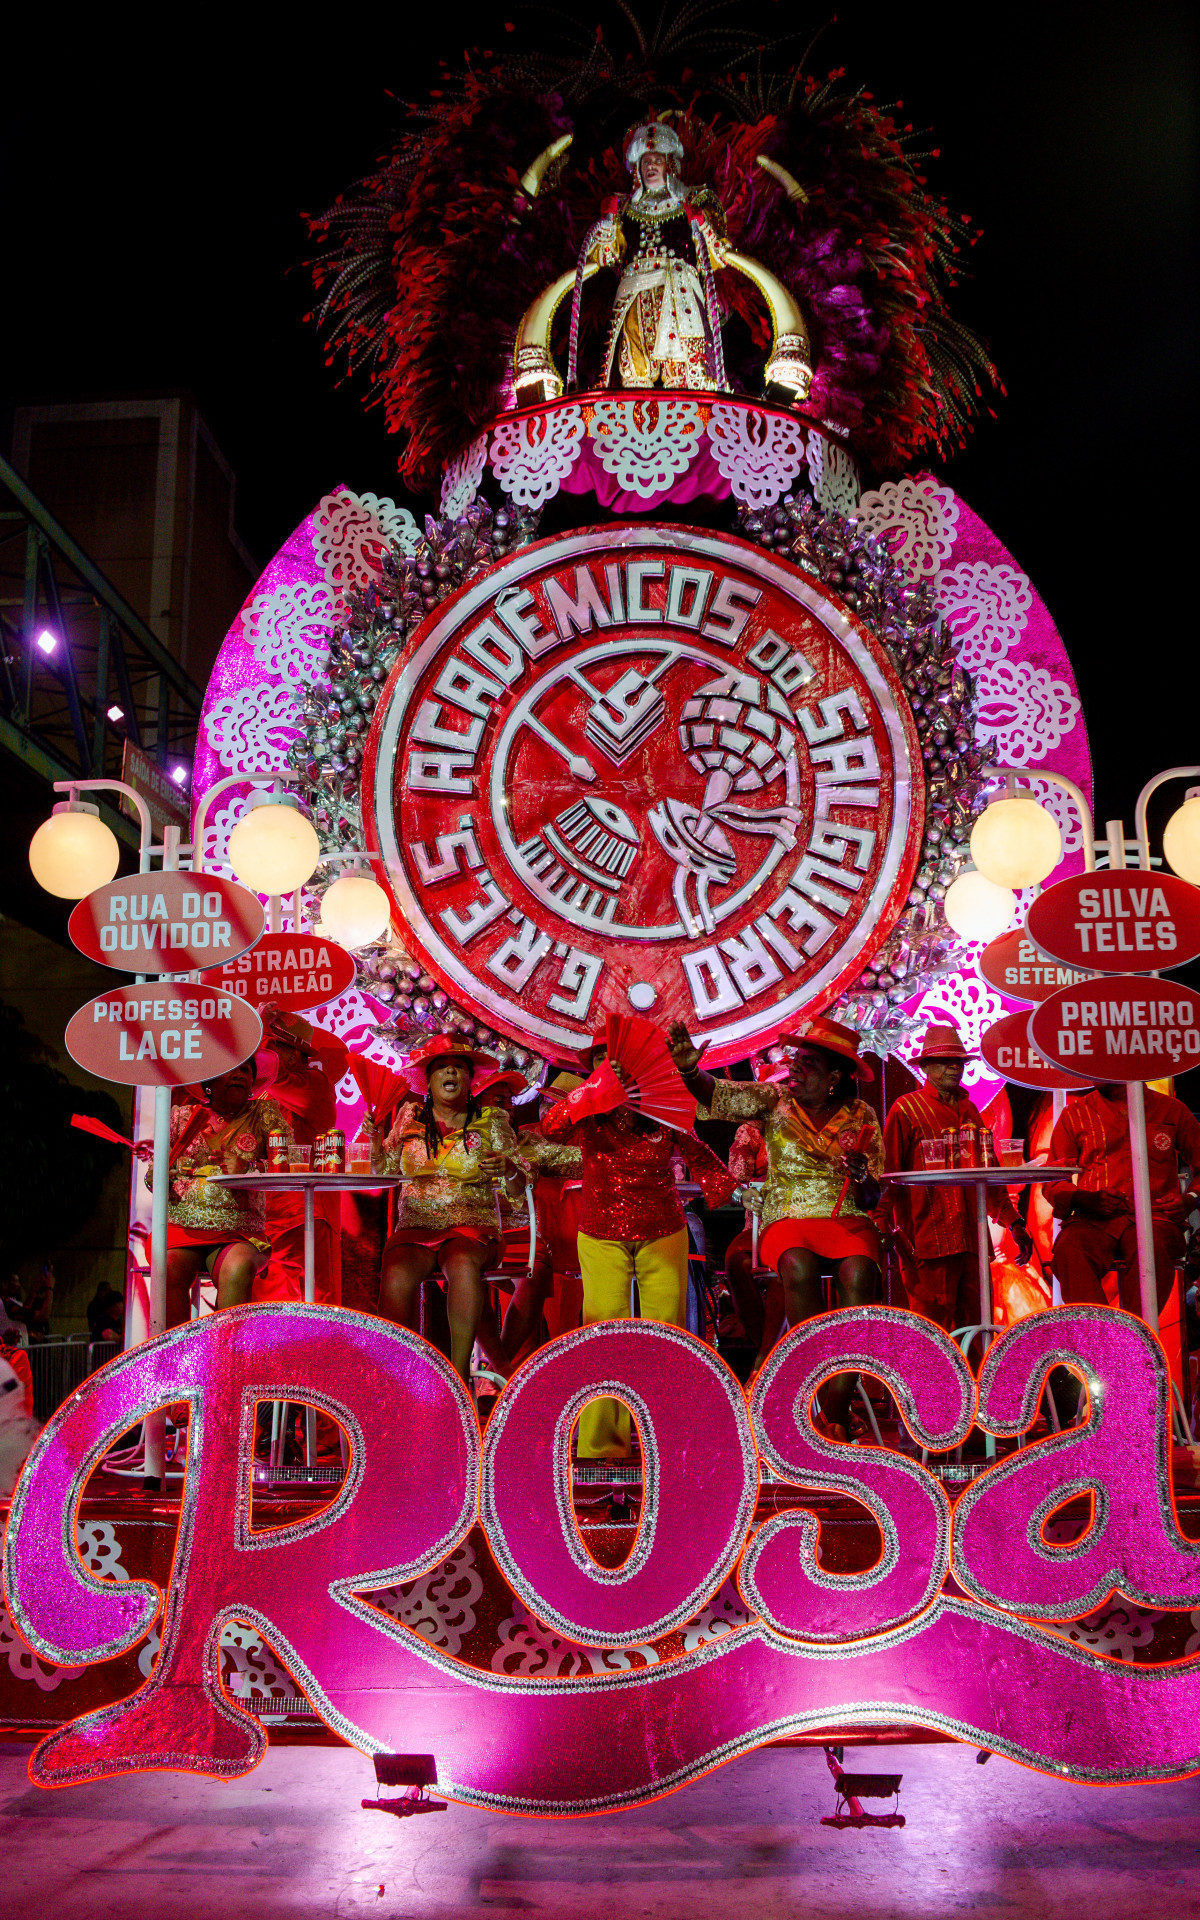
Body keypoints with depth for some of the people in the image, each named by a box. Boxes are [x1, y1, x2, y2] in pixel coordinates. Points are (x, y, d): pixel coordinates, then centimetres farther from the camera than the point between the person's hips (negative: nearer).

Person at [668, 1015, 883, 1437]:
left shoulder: (860, 1117, 6)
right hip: (788, 1220, 0)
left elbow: (871, 1200, 5)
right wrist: (689, 1069, -28)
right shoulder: (775, 1099, 6)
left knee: (859, 1275, -33)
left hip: (847, 1219, 0)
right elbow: (715, 1095, -8)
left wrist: (861, 1175, -17)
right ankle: (826, 1387, -24)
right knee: (799, 1269, -35)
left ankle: (836, 1411, -29)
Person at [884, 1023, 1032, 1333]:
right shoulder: (906, 1108, 2)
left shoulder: (969, 1111, 21)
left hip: (972, 1237, 6)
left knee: (976, 1326, 4)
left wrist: (1013, 1222, 20)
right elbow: (890, 1175, -2)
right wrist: (895, 1232, -10)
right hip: (928, 1239, -6)